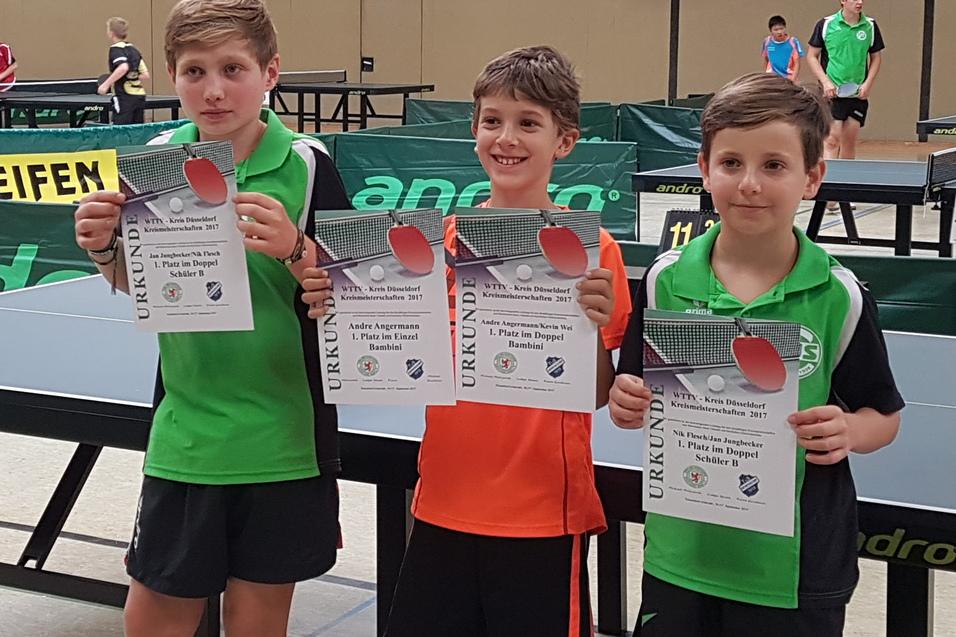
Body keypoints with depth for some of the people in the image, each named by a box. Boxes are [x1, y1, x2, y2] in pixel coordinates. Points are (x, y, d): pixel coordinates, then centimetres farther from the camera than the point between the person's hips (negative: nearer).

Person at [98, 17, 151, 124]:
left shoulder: (115, 48, -5)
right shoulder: (133, 49, 15)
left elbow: (123, 67, -25)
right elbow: (146, 76, 11)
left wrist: (106, 84, -22)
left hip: (125, 96, -7)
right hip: (139, 96, 7)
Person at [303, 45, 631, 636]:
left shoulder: (590, 249, -8)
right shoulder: (443, 237, 2)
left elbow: (598, 394, -8)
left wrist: (593, 324, -27)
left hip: (544, 514, -3)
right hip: (445, 504, 4)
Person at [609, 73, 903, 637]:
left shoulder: (839, 296, -8)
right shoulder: (667, 279, -3)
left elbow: (884, 414, 1)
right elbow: (636, 391, 6)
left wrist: (848, 432, -19)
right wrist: (628, 405, -15)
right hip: (681, 555, 2)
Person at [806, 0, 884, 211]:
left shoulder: (870, 26, 4)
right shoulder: (825, 24, -4)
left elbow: (876, 57, 13)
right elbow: (812, 56, 2)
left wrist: (868, 83, -2)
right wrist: (826, 82, -10)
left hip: (858, 93, 3)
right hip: (832, 92, -3)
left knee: (849, 142, 8)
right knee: (832, 140, -12)